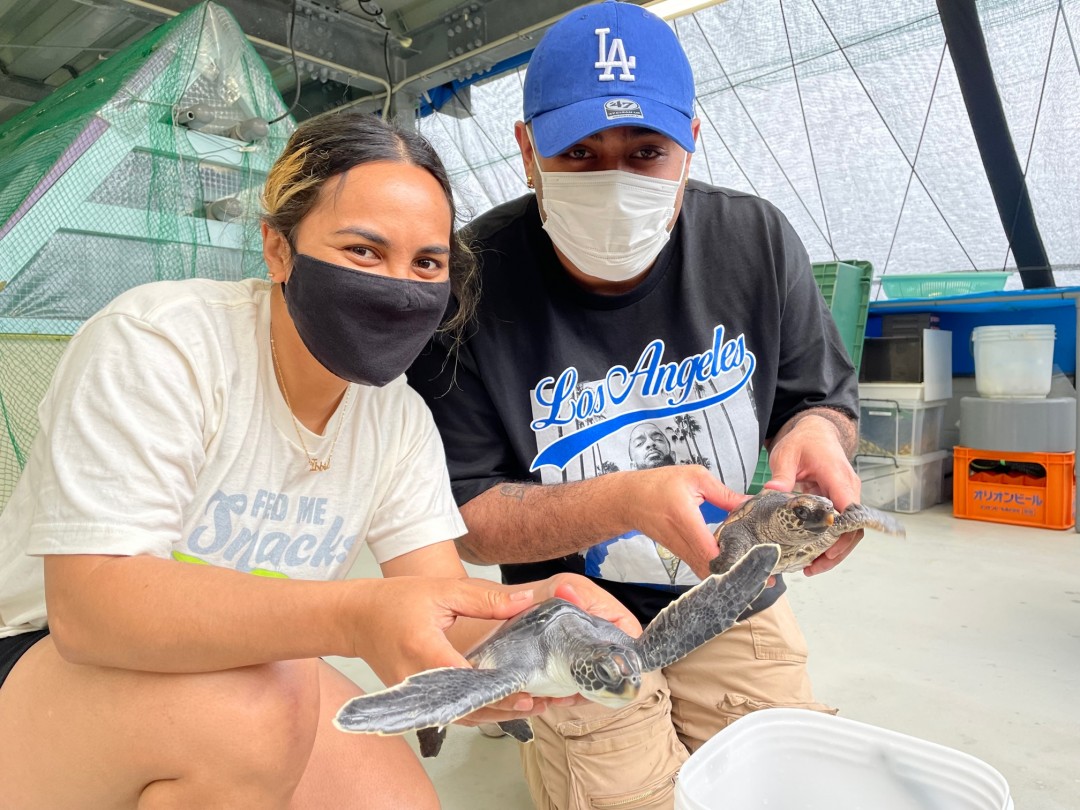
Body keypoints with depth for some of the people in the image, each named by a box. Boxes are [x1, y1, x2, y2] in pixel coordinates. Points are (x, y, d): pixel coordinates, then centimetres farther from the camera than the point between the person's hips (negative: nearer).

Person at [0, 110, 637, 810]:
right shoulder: (155, 345, -22)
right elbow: (88, 602, -31)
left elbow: (440, 598, -11)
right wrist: (357, 617, -46)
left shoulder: (401, 421, -5)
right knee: (251, 696, -33)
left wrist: (535, 614, -35)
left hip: (258, 684, 5)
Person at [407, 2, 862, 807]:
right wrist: (625, 502, -32)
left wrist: (814, 434, -23)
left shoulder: (756, 238, -10)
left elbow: (824, 398, 2)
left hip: (735, 600, 4)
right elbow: (463, 517, -17)